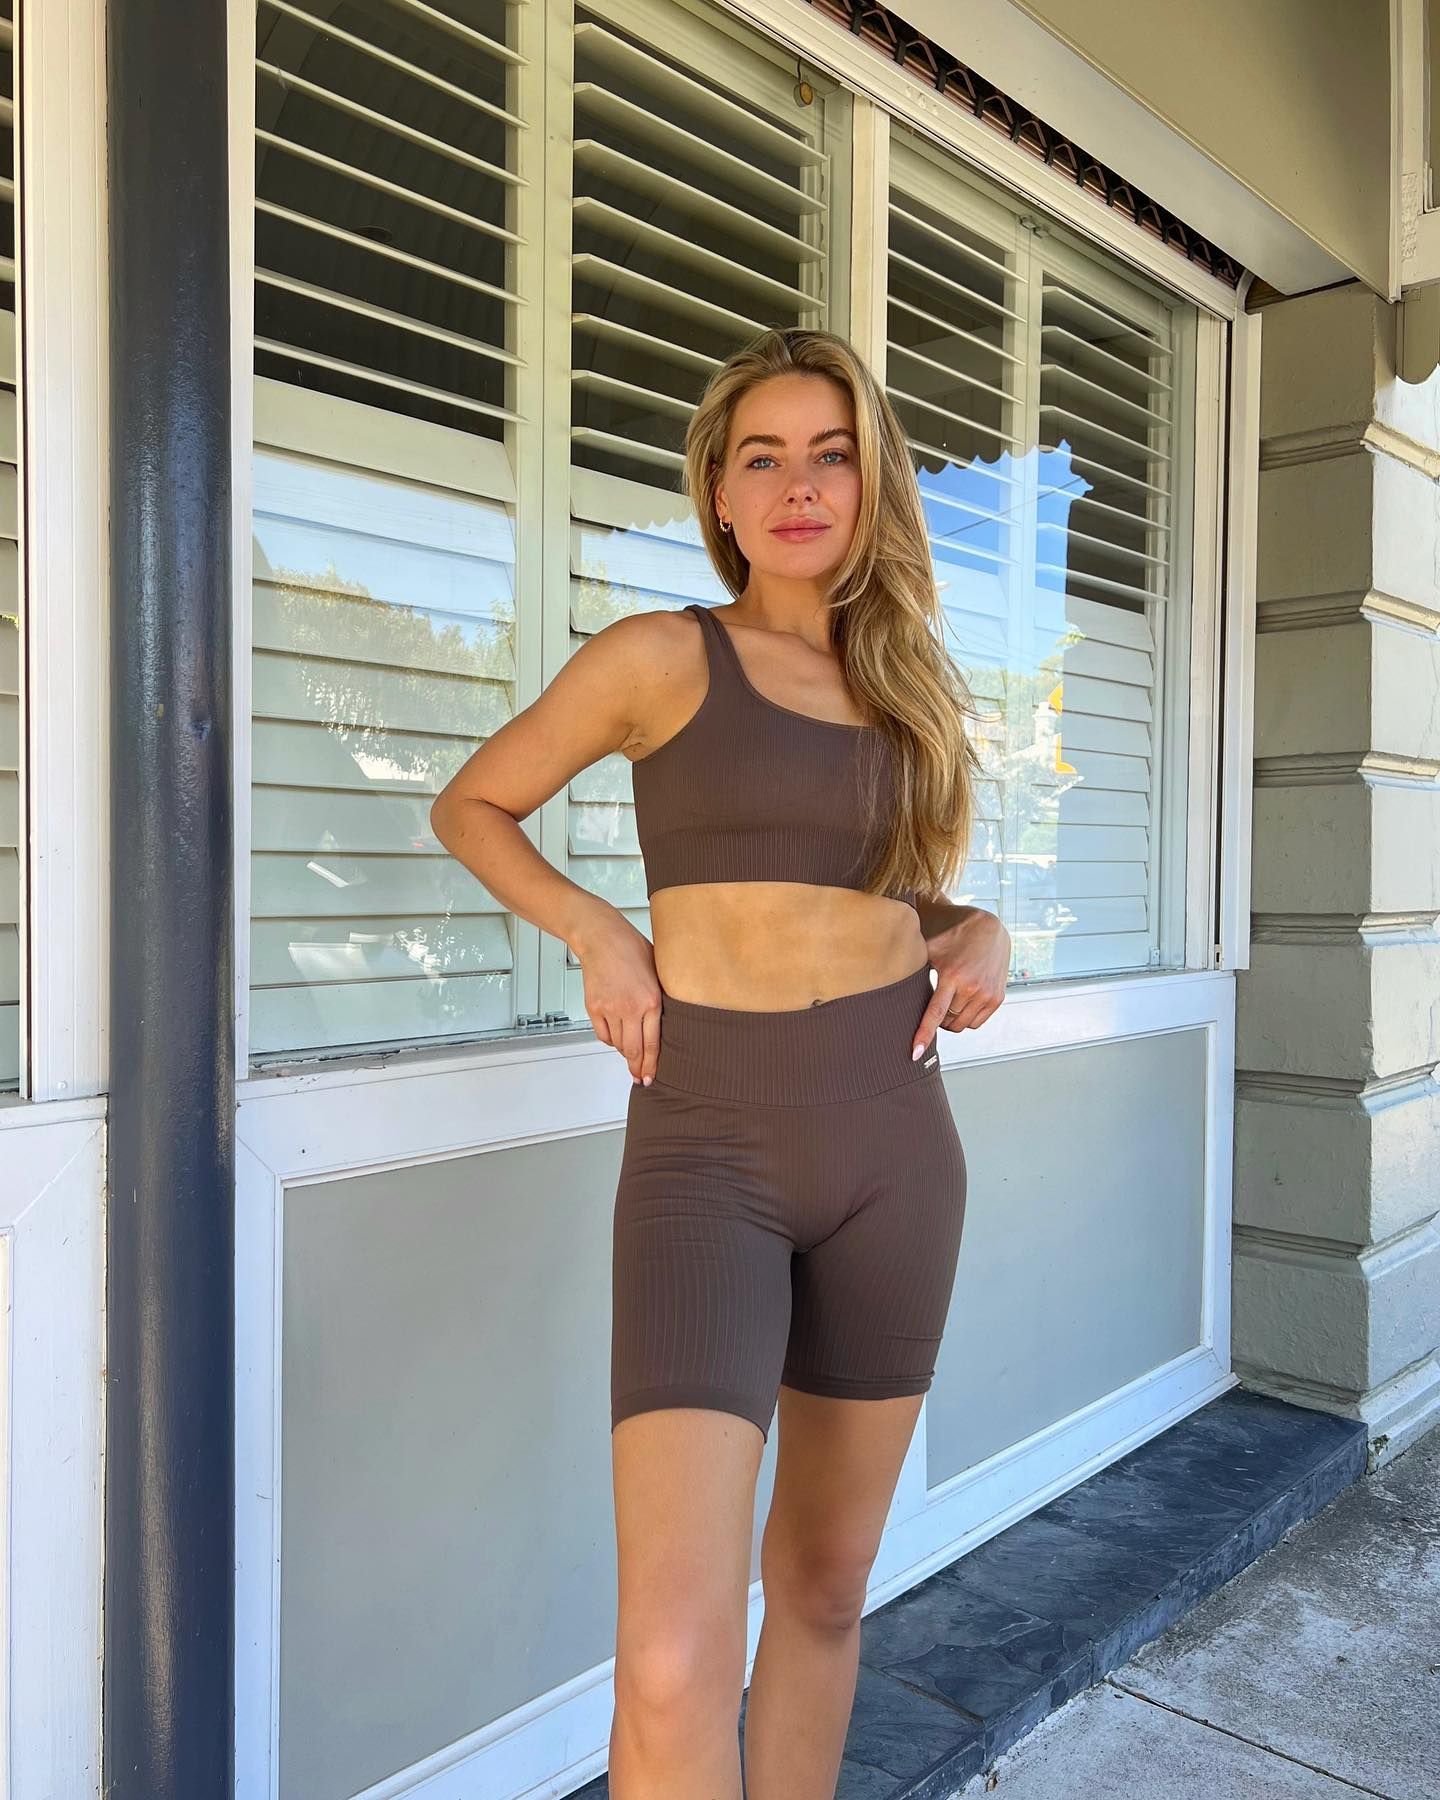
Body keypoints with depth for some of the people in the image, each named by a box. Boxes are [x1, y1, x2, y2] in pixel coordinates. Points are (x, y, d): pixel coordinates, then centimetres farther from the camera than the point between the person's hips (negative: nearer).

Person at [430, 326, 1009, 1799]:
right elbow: (471, 808, 9)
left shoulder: (909, 688, 12)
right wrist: (598, 932, -7)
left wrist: (979, 936, 4)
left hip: (893, 1140, 5)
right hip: (706, 1152, -4)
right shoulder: (662, 656, -1)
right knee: (673, 1669, -14)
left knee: (824, 1588, 16)